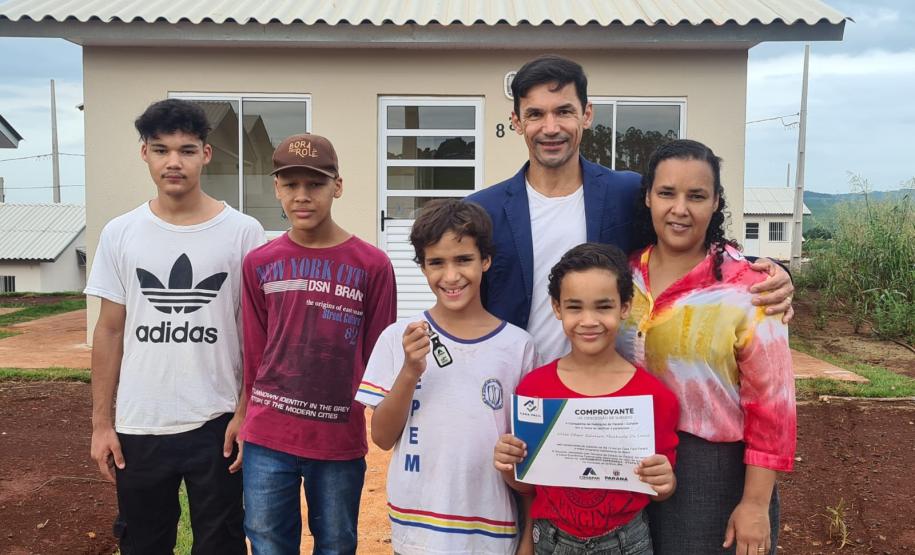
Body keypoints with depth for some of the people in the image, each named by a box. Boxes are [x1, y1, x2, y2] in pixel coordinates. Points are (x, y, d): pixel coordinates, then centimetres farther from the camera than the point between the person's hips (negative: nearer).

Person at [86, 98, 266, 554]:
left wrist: (246, 414, -7)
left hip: (216, 424, -2)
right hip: (139, 427, 2)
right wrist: (101, 422, 3)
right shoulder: (119, 234, 1)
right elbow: (110, 332, 5)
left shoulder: (243, 233, -6)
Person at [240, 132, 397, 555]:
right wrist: (251, 420, 10)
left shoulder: (372, 265, -6)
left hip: (340, 441, -2)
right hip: (267, 441, 2)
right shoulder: (259, 263, 2)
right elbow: (253, 352, 7)